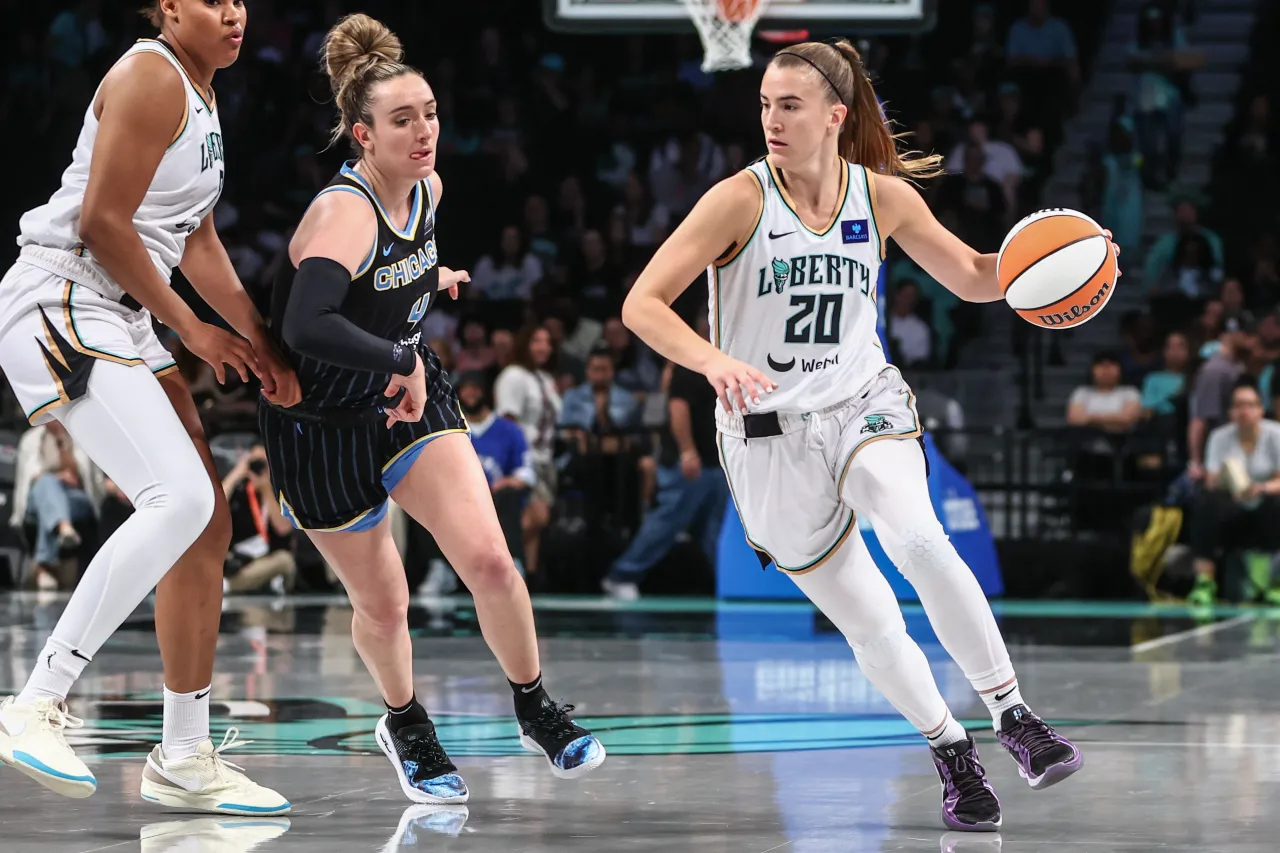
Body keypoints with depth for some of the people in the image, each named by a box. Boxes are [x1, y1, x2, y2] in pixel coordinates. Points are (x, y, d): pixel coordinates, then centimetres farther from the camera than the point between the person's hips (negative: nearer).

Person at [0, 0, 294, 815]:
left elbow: (197, 242, 22)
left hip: (120, 320, 10)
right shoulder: (151, 77, -12)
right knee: (179, 497, -25)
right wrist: (191, 329, -9)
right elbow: (103, 222, -18)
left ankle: (185, 758, 17)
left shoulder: (201, 96, 18)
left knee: (207, 522, 9)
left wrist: (263, 343, 15)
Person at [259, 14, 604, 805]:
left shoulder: (427, 189, -6)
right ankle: (406, 725, 38)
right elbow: (306, 326, -47)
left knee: (489, 561, -10)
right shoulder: (343, 214, -30)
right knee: (384, 604, 7)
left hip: (412, 398, 5)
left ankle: (537, 710, 14)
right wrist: (401, 363, -41)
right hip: (323, 422, -5)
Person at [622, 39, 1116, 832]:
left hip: (865, 406, 1)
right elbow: (643, 304, -18)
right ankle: (952, 751, 25)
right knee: (871, 624, 1)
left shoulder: (885, 196, -2)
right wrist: (714, 361, -36)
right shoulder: (741, 200, -13)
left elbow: (974, 277, 12)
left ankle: (1015, 714, -19)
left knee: (918, 541, -29)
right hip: (769, 433, -1)